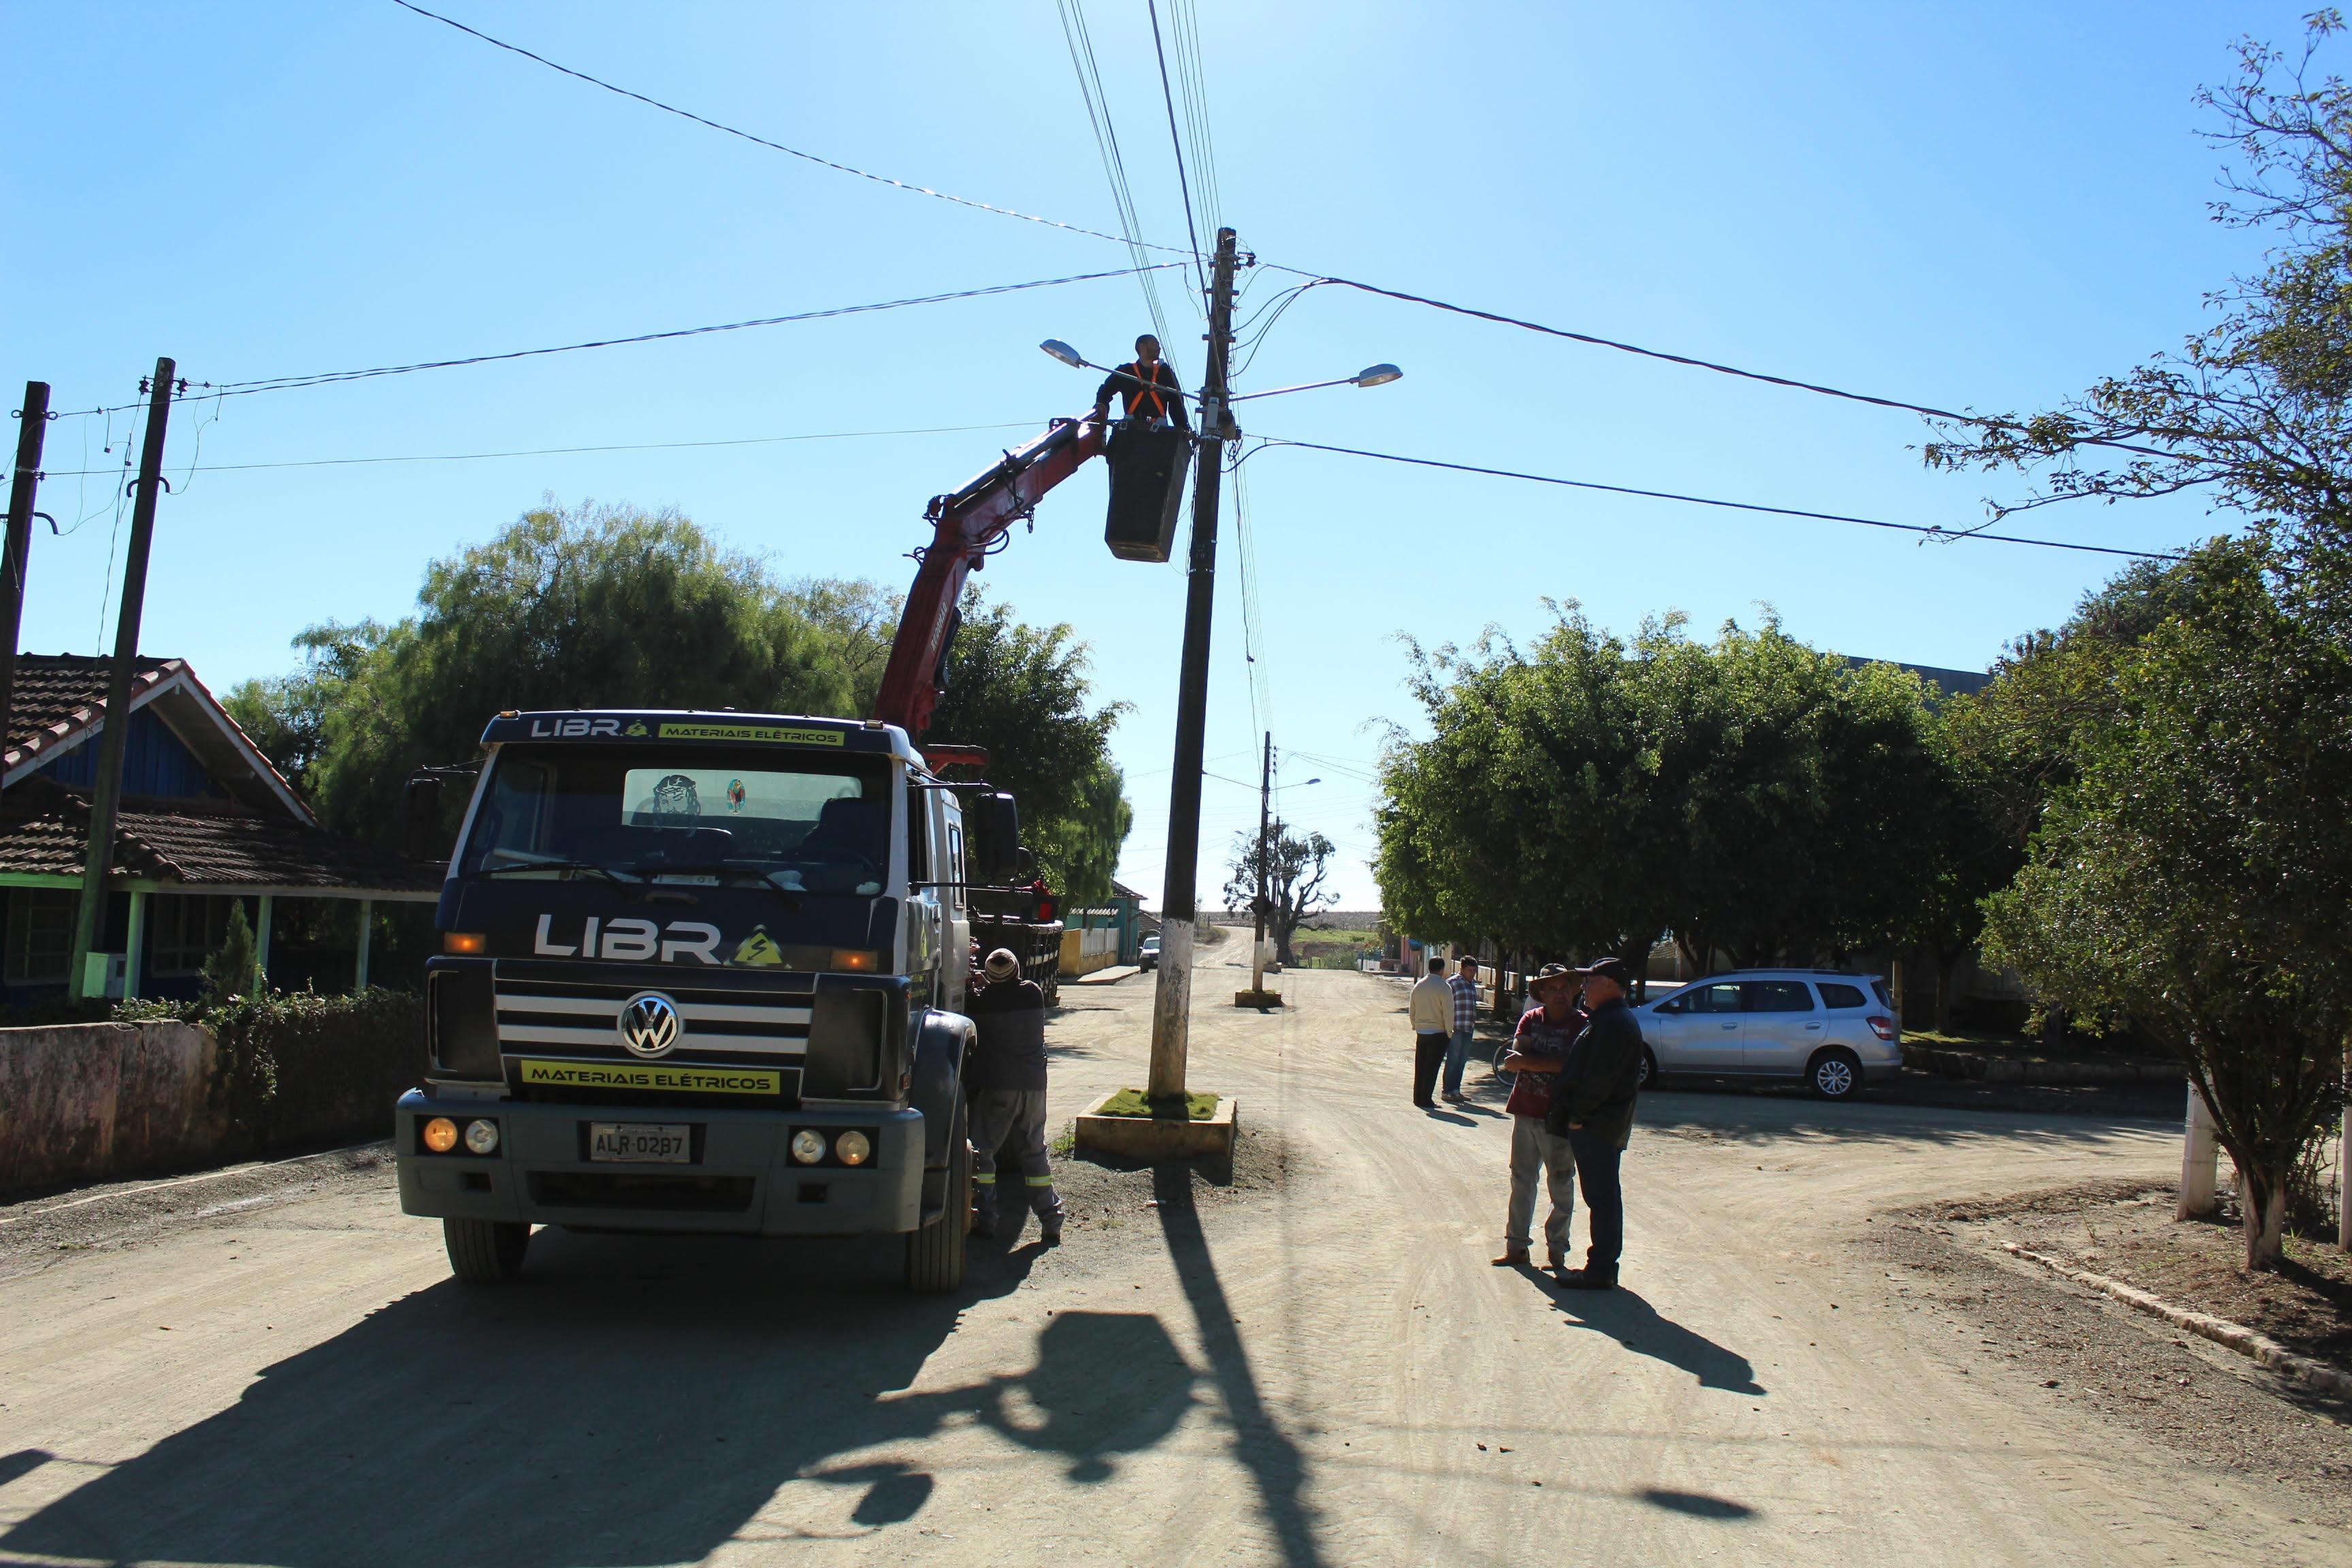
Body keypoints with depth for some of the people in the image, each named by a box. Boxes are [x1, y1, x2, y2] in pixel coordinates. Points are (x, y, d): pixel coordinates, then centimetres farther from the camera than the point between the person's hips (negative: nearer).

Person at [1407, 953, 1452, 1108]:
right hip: (1438, 1033, -6)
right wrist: (1449, 1033, -5)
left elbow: (1411, 1010, 13)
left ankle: (1418, 1098, 18)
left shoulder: (1418, 985, 5)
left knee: (1420, 1066, 13)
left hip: (1421, 1031, 6)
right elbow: (1448, 1013, -15)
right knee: (1431, 1068, -1)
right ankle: (1426, 1100, 0)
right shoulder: (1444, 987, -14)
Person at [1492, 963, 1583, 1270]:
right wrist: (1551, 1062, -17)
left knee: (1561, 1186, 2)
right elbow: (1515, 1056, -4)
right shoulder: (1531, 1019, 7)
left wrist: (1525, 1061, -14)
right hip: (1525, 1111, 4)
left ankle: (1557, 1249, 12)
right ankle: (1516, 1247, 17)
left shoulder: (1580, 1024, -6)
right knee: (1521, 1181, 9)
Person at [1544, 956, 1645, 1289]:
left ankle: (1599, 1270, -3)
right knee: (1606, 1196, 15)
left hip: (1596, 1125, -11)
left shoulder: (1611, 1023, -18)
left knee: (1600, 1196, -6)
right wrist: (1577, 1114, 19)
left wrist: (1578, 1116, -17)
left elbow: (1599, 1077, -24)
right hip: (1610, 1124, 11)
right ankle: (1604, 1266, 22)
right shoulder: (1620, 1019, 17)